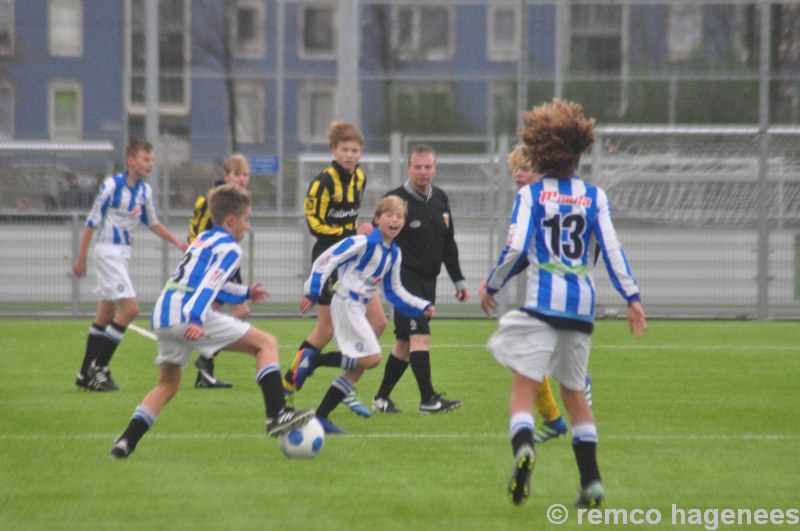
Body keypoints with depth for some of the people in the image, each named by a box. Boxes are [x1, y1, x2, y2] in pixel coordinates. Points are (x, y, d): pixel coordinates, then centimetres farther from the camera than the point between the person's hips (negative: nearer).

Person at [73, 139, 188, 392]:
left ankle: (86, 375, 19)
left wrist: (177, 242, 11)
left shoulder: (145, 190, 7)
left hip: (123, 253, 8)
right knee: (130, 308, -16)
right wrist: (81, 259, -11)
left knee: (106, 315, 11)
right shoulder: (111, 186, -15)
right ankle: (98, 368, -9)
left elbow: (152, 222, 21)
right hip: (108, 252, -8)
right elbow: (92, 222, -12)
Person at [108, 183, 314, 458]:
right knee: (266, 343, -1)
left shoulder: (202, 239, 28)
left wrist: (245, 293, 49)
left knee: (168, 384, 22)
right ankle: (277, 415, -14)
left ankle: (125, 442, 6)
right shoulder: (229, 248, 2)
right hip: (186, 313, -8)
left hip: (161, 313, 8)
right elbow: (209, 284, -14)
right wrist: (196, 319, -26)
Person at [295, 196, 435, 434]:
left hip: (359, 308, 9)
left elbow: (393, 291, 23)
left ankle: (320, 417, 8)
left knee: (356, 369, 5)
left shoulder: (394, 254, 12)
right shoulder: (363, 243, -13)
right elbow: (325, 261, -13)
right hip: (346, 304, -9)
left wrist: (422, 307, 15)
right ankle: (313, 359, -13)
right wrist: (312, 293, -18)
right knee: (372, 357, -19)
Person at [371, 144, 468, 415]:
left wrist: (458, 280, 20)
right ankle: (428, 399, -18)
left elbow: (448, 243, 20)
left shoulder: (441, 199, 12)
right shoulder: (396, 200, -9)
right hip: (405, 277, -7)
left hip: (428, 280, 7)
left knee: (405, 342, 8)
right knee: (419, 335, -16)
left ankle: (381, 398, 16)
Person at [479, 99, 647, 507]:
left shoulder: (531, 194, 2)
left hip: (542, 301, -3)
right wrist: (632, 297, 2)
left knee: (524, 386, -7)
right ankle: (591, 480, 10)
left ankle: (523, 446, -38)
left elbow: (516, 248, -6)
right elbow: (611, 249, 1)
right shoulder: (595, 196, 8)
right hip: (582, 305, 3)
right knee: (574, 391, 16)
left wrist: (491, 286, 7)